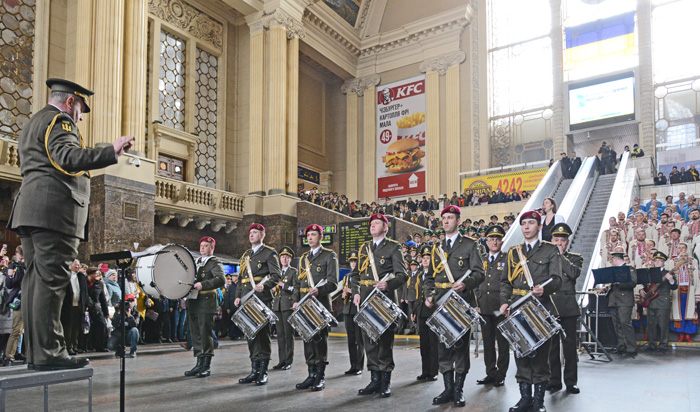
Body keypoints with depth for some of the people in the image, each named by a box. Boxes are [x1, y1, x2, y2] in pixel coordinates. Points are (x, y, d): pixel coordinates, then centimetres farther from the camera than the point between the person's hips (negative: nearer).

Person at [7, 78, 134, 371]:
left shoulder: (31, 124, 28)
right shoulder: (59, 121, -3)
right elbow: (67, 157, -21)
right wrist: (111, 152, -29)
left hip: (29, 212, 10)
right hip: (54, 210, -10)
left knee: (36, 280, 8)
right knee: (51, 281, -11)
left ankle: (35, 352, 10)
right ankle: (48, 353, -11)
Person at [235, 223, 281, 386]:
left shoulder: (269, 253, 1)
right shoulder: (246, 255, 20)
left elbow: (276, 275, -8)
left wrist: (265, 286, -25)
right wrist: (238, 296, 11)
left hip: (262, 299, -6)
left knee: (262, 333, -5)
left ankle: (263, 372, 1)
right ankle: (254, 371, 15)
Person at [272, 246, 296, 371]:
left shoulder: (294, 272, 3)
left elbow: (296, 289, -7)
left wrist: (283, 285, -16)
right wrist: (274, 288, 7)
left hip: (288, 305, -5)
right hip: (277, 306, 5)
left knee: (288, 334, -4)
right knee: (280, 334, 5)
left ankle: (289, 361, 0)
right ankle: (282, 361, 10)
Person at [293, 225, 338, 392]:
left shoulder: (329, 256, 1)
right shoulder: (303, 258, 19)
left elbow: (333, 282, -7)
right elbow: (297, 282, 20)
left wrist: (319, 290, -24)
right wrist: (296, 300, 7)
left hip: (321, 304, -6)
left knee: (320, 339, -4)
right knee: (308, 339, 6)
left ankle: (321, 377, 3)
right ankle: (312, 375, 13)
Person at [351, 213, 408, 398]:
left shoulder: (393, 247, 1)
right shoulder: (364, 248, 18)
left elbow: (402, 275, -6)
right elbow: (356, 273, 20)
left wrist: (388, 285, -24)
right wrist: (356, 293, 6)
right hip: (365, 299, 5)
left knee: (385, 339, -2)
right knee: (369, 339, 7)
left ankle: (385, 381, 7)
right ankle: (375, 379, 17)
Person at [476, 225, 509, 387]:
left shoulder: (508, 260, 2)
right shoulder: (481, 261, 16)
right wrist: (477, 303, 8)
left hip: (501, 307, -4)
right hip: (484, 308, 4)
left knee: (503, 342, 1)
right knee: (487, 342, 8)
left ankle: (500, 375, 9)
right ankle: (490, 373, 17)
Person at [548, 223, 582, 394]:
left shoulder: (575, 258, 9)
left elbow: (575, 273, -14)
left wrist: (561, 255, -10)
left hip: (568, 309, -1)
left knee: (570, 345, 2)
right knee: (551, 346, 4)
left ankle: (571, 381, 12)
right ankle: (554, 381, 14)